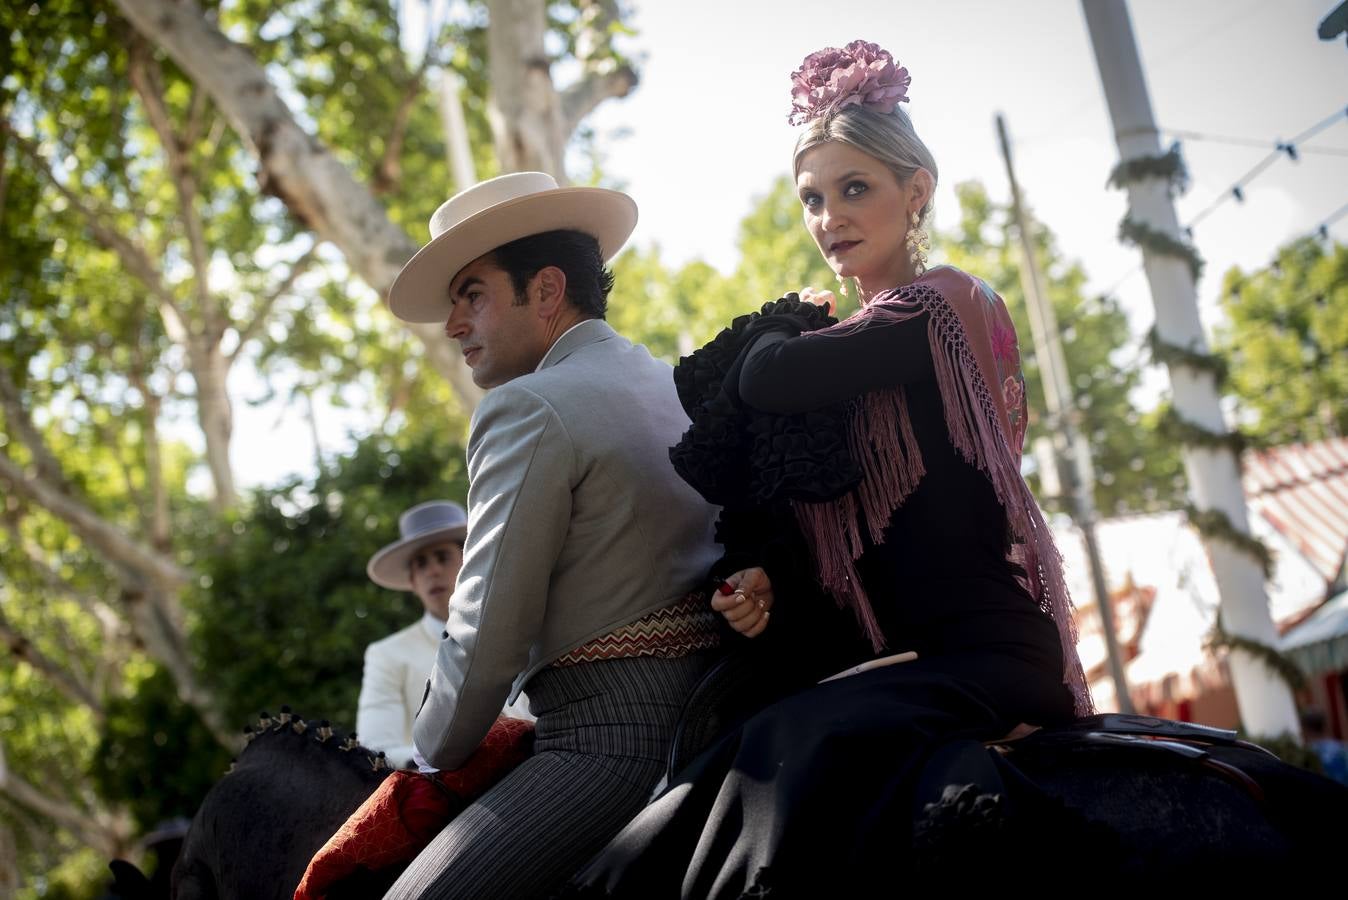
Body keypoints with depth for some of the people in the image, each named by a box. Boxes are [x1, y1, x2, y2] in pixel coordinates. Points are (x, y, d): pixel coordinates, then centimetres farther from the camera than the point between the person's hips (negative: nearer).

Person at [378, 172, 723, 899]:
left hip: (605, 740, -9)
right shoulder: (684, 392, 17)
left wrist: (436, 753, 3)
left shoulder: (527, 409, -9)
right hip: (705, 717, 10)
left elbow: (487, 636, -13)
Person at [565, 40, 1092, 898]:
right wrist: (763, 578, -3)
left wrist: (791, 323, 8)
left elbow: (768, 380, -16)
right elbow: (817, 520, 19)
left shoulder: (942, 300, -3)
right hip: (882, 659, 8)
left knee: (793, 758, -36)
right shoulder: (863, 335, 23)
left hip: (981, 651, -8)